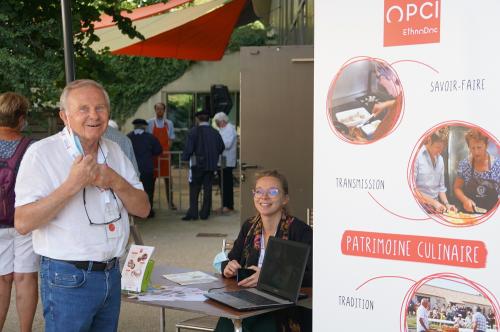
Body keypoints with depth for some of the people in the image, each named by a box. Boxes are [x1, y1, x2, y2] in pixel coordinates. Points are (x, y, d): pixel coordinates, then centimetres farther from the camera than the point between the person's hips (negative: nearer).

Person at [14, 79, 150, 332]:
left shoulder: (114, 151, 8)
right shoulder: (42, 154, -11)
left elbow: (143, 209, 7)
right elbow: (23, 223, -19)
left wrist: (116, 182, -12)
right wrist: (73, 184, -25)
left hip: (111, 273, 6)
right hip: (68, 278, -6)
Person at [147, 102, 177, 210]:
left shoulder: (169, 123, 8)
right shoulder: (150, 123, 2)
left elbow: (171, 139, 7)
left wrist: (166, 150, -8)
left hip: (165, 154, 1)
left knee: (167, 178, 3)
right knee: (152, 177, 3)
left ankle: (170, 202, 8)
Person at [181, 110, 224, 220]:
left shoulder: (194, 131, -9)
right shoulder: (215, 132, 4)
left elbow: (189, 148, -14)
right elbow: (221, 147, 9)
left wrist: (184, 157, 2)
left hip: (197, 164, -4)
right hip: (211, 165, 4)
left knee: (194, 189, 3)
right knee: (207, 188, 9)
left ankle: (193, 213, -1)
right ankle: (205, 213, 10)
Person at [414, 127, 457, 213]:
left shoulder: (440, 159, 11)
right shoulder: (416, 156, -9)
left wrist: (447, 204, 2)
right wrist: (433, 202, -13)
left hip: (435, 209, 5)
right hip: (419, 208, -5)